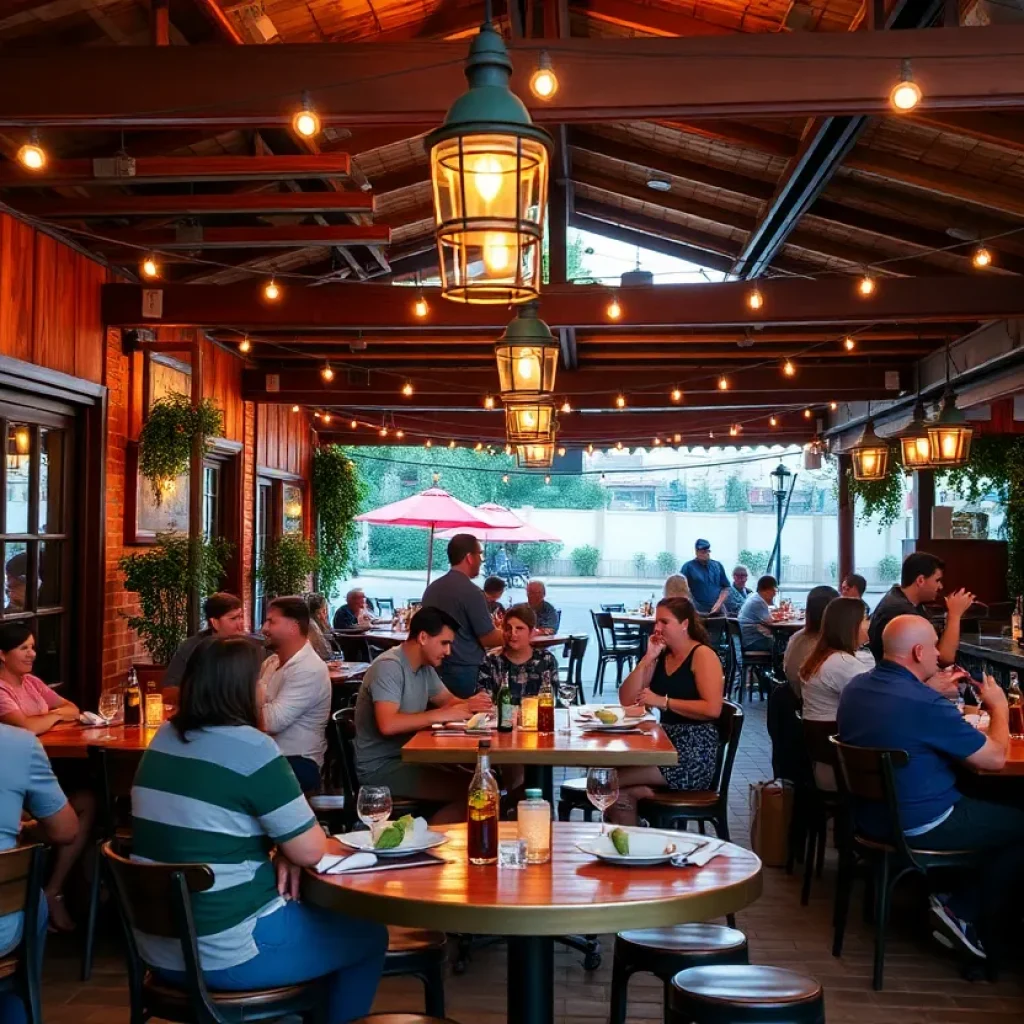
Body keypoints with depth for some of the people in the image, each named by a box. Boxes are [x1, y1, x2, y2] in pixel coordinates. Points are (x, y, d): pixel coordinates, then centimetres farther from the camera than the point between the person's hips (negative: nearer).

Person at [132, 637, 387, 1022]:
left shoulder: (163, 738, 4)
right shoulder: (252, 749, -19)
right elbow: (311, 851, -14)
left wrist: (279, 849, 3)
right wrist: (288, 850, 8)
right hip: (226, 954, -8)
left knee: (310, 912, 30)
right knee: (368, 935, 13)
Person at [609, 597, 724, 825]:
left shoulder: (702, 655, -7)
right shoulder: (661, 656, 13)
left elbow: (712, 709, -20)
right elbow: (626, 700, 6)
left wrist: (663, 701, -18)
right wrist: (648, 658, -2)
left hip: (695, 753, -7)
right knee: (618, 792, -17)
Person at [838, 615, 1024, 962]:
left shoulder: (857, 686, -3)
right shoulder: (926, 705, -27)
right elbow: (995, 758, -17)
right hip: (919, 826, -9)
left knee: (989, 803, 27)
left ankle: (951, 894, 19)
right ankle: (965, 913, 11)